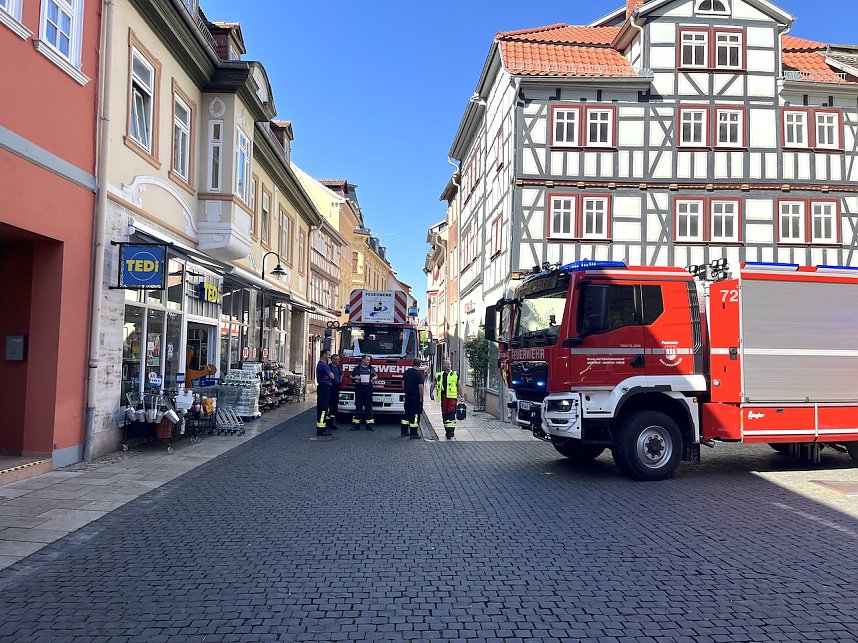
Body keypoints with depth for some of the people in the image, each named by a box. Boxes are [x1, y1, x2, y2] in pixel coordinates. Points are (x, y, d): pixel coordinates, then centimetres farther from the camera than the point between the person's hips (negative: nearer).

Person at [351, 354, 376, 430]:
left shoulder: (371, 368, 11)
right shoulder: (357, 368, 5)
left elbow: (375, 375, 22)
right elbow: (351, 377, 12)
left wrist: (374, 378, 0)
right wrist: (355, 378, -9)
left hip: (368, 390, 2)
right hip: (359, 390, -2)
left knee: (368, 406, 1)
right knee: (358, 406, 1)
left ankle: (369, 424, 4)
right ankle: (356, 424, 5)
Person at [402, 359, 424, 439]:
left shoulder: (406, 372, 6)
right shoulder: (419, 374, -16)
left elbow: (403, 384, 16)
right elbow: (420, 387, -19)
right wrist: (421, 397, -11)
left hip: (407, 396, 7)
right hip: (416, 398, -7)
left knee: (407, 414, 16)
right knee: (415, 415, -2)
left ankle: (404, 431, 21)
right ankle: (413, 434, -2)